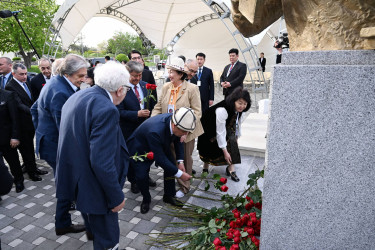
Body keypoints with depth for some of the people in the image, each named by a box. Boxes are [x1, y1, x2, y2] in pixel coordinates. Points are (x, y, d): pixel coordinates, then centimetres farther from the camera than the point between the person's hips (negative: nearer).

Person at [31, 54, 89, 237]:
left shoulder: (54, 83, 6)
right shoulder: (61, 93, -27)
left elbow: (35, 109, 16)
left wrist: (41, 129, 22)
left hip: (47, 139, 11)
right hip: (57, 146, -10)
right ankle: (62, 225, 24)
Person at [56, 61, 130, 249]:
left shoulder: (76, 97, 2)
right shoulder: (106, 109, -28)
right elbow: (102, 163, -30)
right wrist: (117, 197, -18)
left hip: (77, 182, 9)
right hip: (95, 191, -9)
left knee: (93, 228, 33)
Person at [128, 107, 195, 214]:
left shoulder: (174, 119, -25)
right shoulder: (155, 131, -45)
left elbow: (177, 140, -5)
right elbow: (160, 159, -35)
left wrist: (180, 162, -12)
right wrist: (179, 174, -29)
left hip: (160, 145, 6)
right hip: (140, 149, -6)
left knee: (171, 165, 0)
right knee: (141, 175, -11)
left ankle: (168, 196, 19)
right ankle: (146, 199, 20)